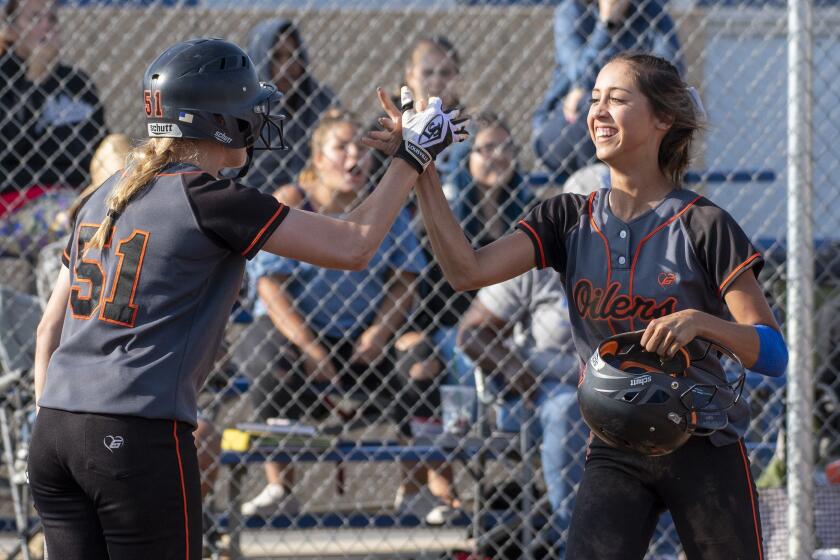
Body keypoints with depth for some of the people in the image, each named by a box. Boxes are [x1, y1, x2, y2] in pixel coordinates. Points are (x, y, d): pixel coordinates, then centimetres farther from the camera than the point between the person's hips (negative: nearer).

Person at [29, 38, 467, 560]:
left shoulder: (107, 197, 16)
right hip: (140, 438, -7)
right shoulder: (210, 200, -7)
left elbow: (50, 331, 18)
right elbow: (353, 247, -6)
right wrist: (414, 154, 5)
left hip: (53, 435, 7)